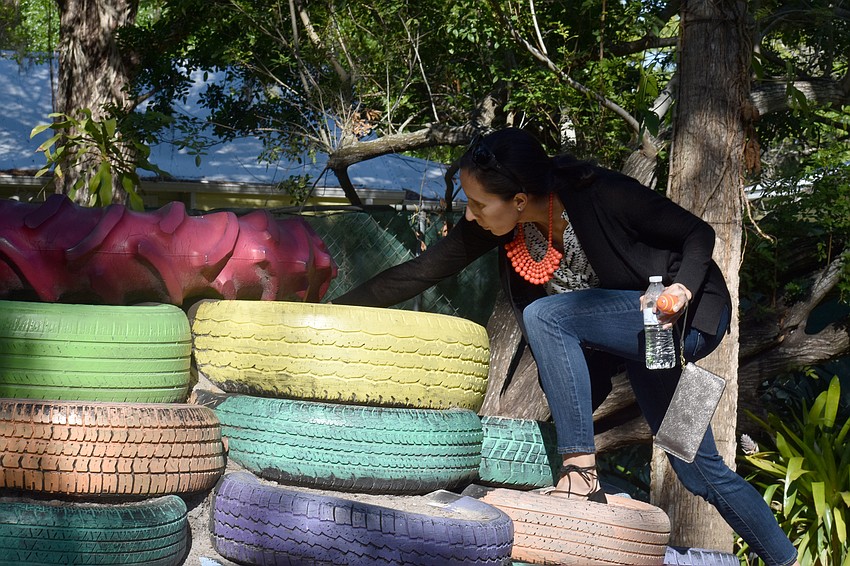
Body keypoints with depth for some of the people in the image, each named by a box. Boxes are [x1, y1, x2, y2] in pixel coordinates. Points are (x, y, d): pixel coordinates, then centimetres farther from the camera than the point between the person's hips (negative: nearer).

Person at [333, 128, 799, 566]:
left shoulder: (600, 195, -28)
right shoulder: (498, 222, -12)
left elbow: (698, 233, -17)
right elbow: (421, 271, -11)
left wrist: (682, 289, -35)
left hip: (689, 316, -7)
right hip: (637, 337, 7)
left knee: (544, 315, -28)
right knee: (698, 470, 12)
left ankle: (582, 472, -24)